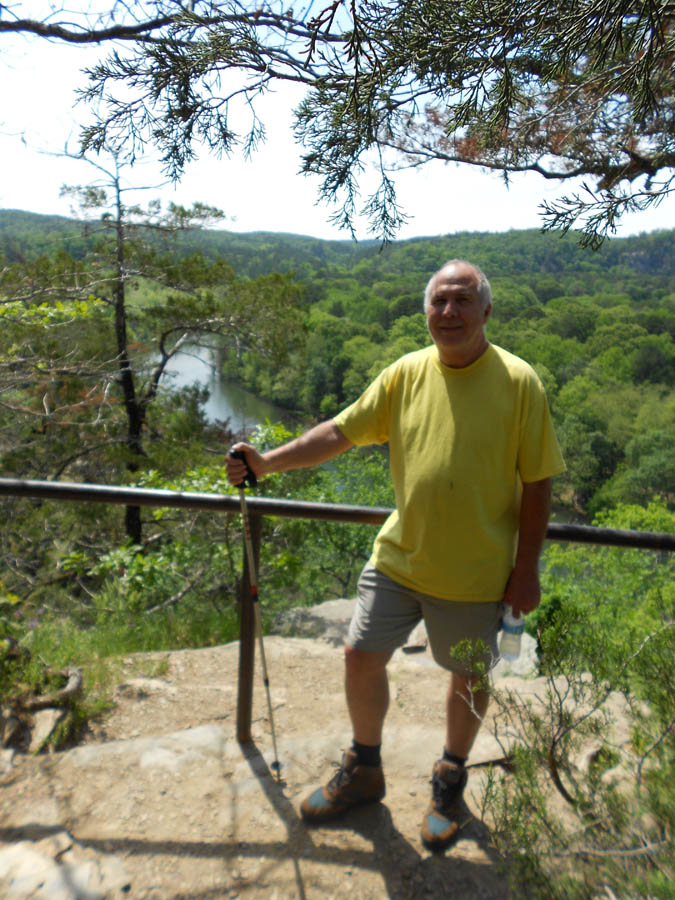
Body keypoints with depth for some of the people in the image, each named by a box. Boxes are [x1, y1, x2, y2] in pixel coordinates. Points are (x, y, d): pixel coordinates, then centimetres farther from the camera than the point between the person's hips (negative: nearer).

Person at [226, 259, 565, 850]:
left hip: (475, 572, -2)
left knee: (468, 678, 15)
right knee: (361, 657, 11)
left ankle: (450, 782, 45)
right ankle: (364, 772, 39)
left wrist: (526, 570, -8)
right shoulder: (406, 374, -2)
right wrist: (267, 463, -7)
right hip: (398, 558, 3)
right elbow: (339, 432, 1)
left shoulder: (518, 382, -10)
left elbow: (537, 482, -8)